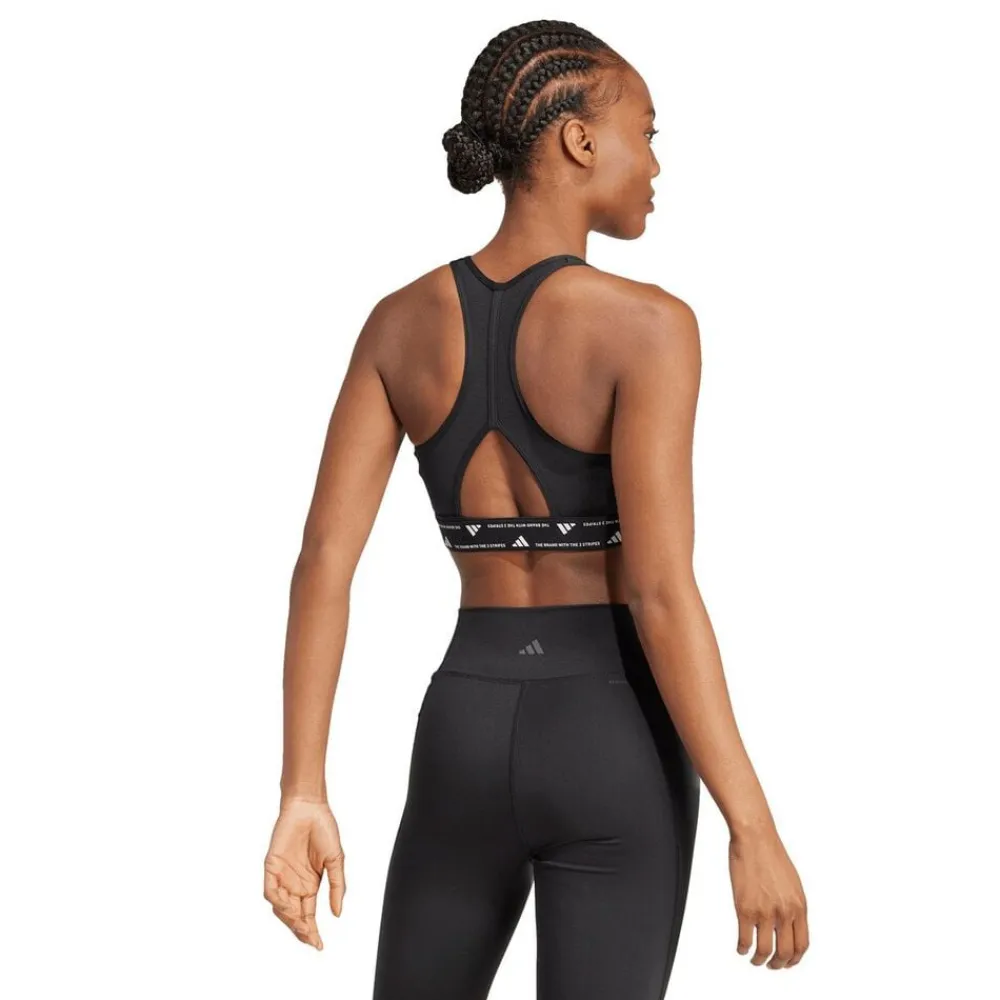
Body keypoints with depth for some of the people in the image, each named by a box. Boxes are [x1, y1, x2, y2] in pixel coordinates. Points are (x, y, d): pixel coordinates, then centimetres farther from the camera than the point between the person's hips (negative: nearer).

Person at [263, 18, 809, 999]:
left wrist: (302, 799, -1)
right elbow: (661, 595, -19)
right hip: (612, 755, -4)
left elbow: (322, 561, -3)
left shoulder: (400, 321, 2)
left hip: (466, 742, 4)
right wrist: (756, 830, -13)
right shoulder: (645, 325, -14)